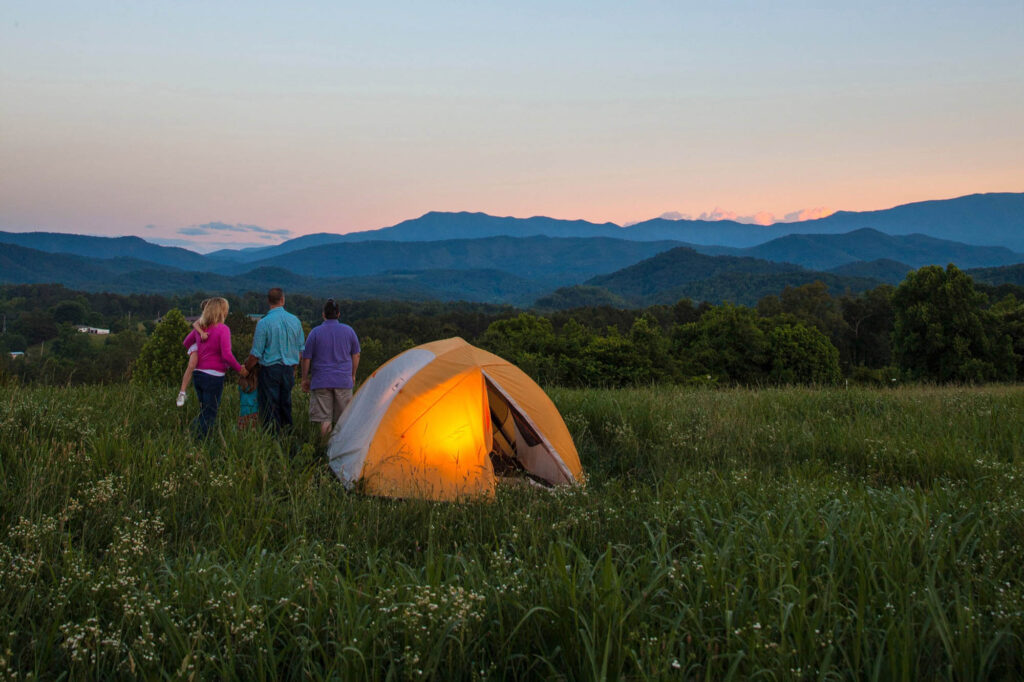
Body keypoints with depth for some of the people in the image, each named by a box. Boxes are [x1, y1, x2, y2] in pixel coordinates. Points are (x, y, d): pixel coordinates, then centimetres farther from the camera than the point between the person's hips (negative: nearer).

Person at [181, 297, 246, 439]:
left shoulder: (200, 327, 6)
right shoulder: (223, 329, -14)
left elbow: (187, 342, 22)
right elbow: (226, 354, -20)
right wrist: (240, 369, -8)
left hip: (198, 373, 7)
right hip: (213, 376, -7)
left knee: (203, 411, 21)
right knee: (209, 415, 2)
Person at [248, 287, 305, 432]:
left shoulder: (264, 323, -11)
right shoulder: (295, 320, 2)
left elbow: (256, 354, -10)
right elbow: (300, 348, 9)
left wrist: (245, 367, 6)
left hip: (270, 369, -4)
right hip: (289, 370, 4)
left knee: (270, 406, 1)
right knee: (286, 404, 14)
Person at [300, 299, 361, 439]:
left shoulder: (315, 332, -4)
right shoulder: (349, 331, 3)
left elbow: (306, 359, -1)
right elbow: (356, 356, 10)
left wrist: (305, 379, 11)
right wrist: (352, 376, 23)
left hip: (321, 381, -2)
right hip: (343, 381, 2)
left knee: (324, 418, 0)